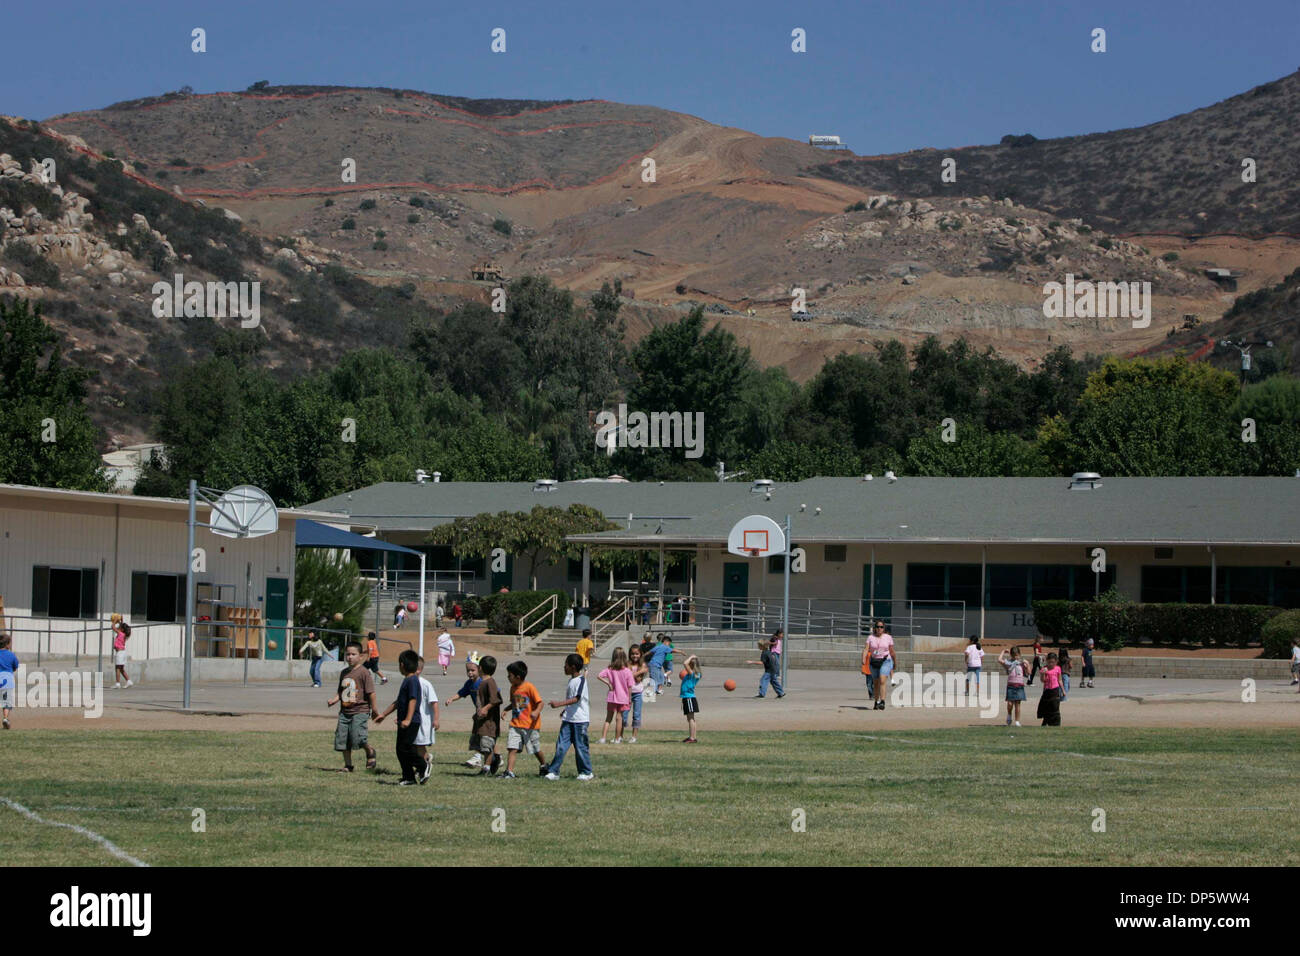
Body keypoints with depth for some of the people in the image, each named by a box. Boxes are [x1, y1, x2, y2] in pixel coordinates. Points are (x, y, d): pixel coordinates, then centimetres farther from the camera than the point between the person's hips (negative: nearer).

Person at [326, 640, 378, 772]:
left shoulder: (364, 672, -7)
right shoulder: (344, 673, 14)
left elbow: (371, 692, -8)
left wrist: (374, 709, -8)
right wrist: (333, 700, 1)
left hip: (360, 711, -7)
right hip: (345, 711, 7)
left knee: (357, 738, -20)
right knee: (341, 739, 3)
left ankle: (370, 751, 10)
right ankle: (348, 765, 15)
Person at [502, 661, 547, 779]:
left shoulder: (529, 687, -14)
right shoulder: (513, 688, 8)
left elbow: (540, 702, -14)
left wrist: (536, 712, -33)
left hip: (530, 725, -5)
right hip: (516, 724, 5)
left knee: (536, 749, 10)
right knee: (512, 748, -9)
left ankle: (543, 766, 35)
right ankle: (509, 771, -12)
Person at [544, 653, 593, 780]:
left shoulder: (581, 680, -13)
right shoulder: (571, 680, 15)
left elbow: (576, 699, -24)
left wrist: (560, 704, -30)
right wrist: (565, 710, 30)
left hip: (580, 719, -8)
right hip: (568, 719, 8)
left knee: (580, 747, 1)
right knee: (561, 746, 0)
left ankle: (586, 772, 13)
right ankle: (554, 771, -1)